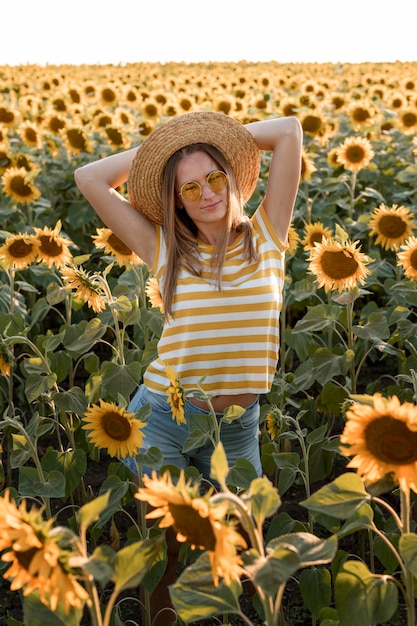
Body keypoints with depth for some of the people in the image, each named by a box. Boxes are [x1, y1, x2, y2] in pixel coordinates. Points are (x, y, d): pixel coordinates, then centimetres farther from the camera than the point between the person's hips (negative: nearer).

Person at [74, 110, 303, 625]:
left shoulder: (265, 238, 0)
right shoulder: (166, 251, -2)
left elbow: (290, 130, -2)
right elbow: (89, 179, -3)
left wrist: (222, 139, 7)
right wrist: (153, 147, 5)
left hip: (237, 430, 2)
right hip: (162, 419, -1)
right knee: (169, 549, 9)